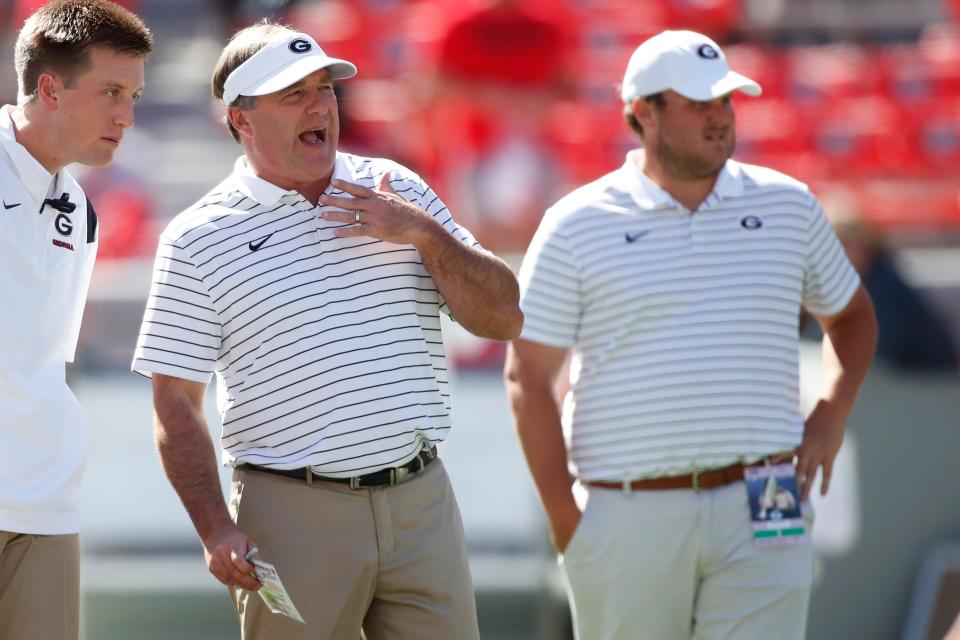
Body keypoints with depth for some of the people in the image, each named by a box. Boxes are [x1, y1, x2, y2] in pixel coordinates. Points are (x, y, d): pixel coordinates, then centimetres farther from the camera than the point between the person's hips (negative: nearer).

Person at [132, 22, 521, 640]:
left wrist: (426, 233, -6)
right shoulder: (199, 239, 0)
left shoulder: (396, 190, 10)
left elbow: (505, 318, 8)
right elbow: (177, 405, 0)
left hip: (421, 500, 3)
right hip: (293, 516, -3)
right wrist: (216, 527, -11)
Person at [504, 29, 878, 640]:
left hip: (759, 519, 2)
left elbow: (851, 313, 26)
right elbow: (529, 377, 1)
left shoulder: (787, 205, 9)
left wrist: (832, 415, 8)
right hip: (628, 517, -1)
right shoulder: (577, 225, 0)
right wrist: (565, 521, -5)